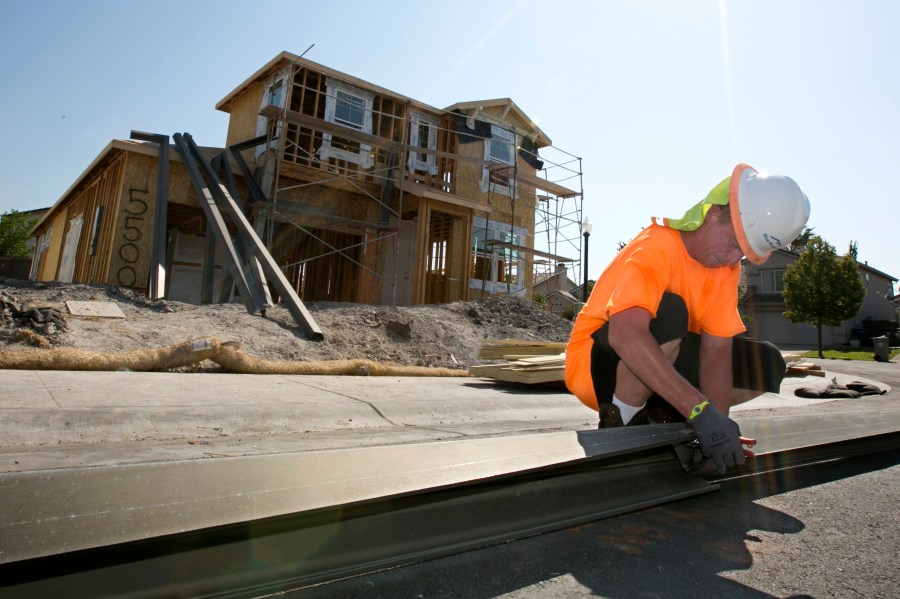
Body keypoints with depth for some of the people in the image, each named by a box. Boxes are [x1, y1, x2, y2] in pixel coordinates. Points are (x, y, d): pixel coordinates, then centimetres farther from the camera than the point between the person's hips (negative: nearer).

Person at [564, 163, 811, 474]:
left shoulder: (727, 266, -2)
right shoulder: (656, 247, -25)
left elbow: (717, 348, -11)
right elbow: (625, 335, -42)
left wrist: (718, 423, -24)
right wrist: (701, 410, -44)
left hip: (661, 364, 7)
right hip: (595, 364, -7)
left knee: (766, 365, -4)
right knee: (668, 313, -35)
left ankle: (660, 416, 4)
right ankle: (620, 425, -16)